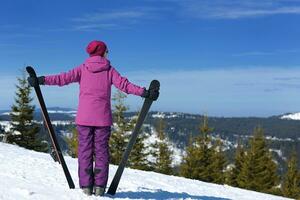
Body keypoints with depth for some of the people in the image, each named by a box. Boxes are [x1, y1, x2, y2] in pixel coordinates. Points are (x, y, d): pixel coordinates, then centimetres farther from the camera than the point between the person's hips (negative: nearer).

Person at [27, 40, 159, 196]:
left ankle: (86, 186, 2)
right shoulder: (109, 70, 5)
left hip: (84, 117, 1)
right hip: (103, 117, 0)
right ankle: (99, 186, 3)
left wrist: (41, 80, -1)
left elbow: (64, 78, -3)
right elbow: (124, 85, -4)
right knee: (101, 151, 6)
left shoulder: (82, 69, 6)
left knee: (85, 150, 5)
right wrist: (145, 93, -4)